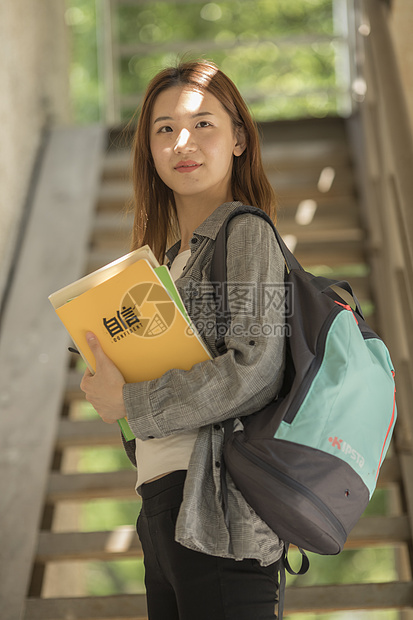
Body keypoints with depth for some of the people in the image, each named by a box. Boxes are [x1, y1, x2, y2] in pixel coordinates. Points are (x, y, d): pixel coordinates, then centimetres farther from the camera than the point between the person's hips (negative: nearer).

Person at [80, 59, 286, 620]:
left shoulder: (248, 234, -8)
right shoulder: (172, 252, 17)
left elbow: (255, 371, -19)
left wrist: (128, 402, -12)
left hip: (217, 511, -8)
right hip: (164, 508, 9)